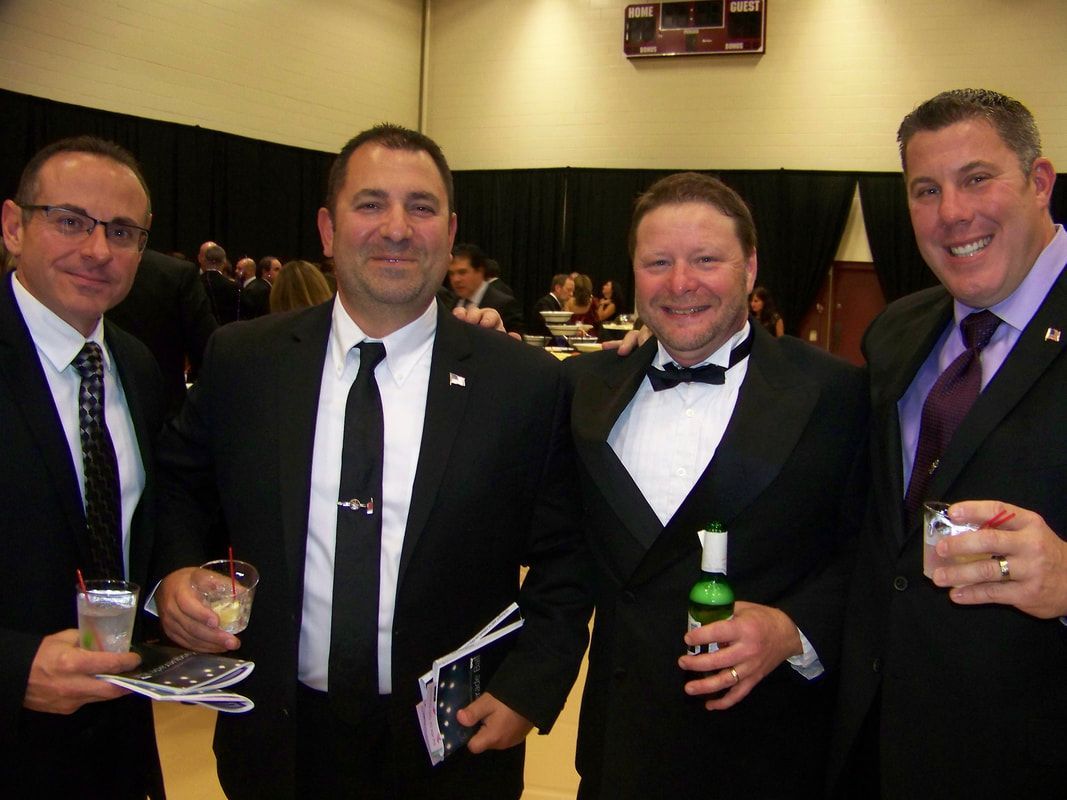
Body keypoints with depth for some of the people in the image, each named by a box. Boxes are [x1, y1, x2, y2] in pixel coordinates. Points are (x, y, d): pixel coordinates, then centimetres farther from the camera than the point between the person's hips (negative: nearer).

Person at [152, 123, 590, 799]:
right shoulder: (241, 360, -4)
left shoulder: (527, 383, -9)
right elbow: (178, 484, 11)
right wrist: (175, 571, -7)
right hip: (277, 740, 2)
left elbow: (565, 561, -2)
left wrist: (528, 691, -10)